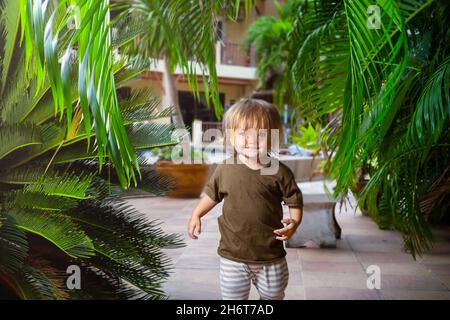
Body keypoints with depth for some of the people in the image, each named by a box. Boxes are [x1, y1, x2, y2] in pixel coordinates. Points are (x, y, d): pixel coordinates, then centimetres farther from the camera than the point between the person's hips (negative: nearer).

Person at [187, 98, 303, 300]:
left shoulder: (280, 173, -11)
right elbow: (212, 194, 10)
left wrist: (294, 222, -21)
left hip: (271, 256, 0)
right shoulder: (224, 169, -6)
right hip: (233, 255, 1)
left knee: (273, 296, 21)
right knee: (233, 296, 13)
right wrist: (196, 215, 1)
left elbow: (295, 202, -3)